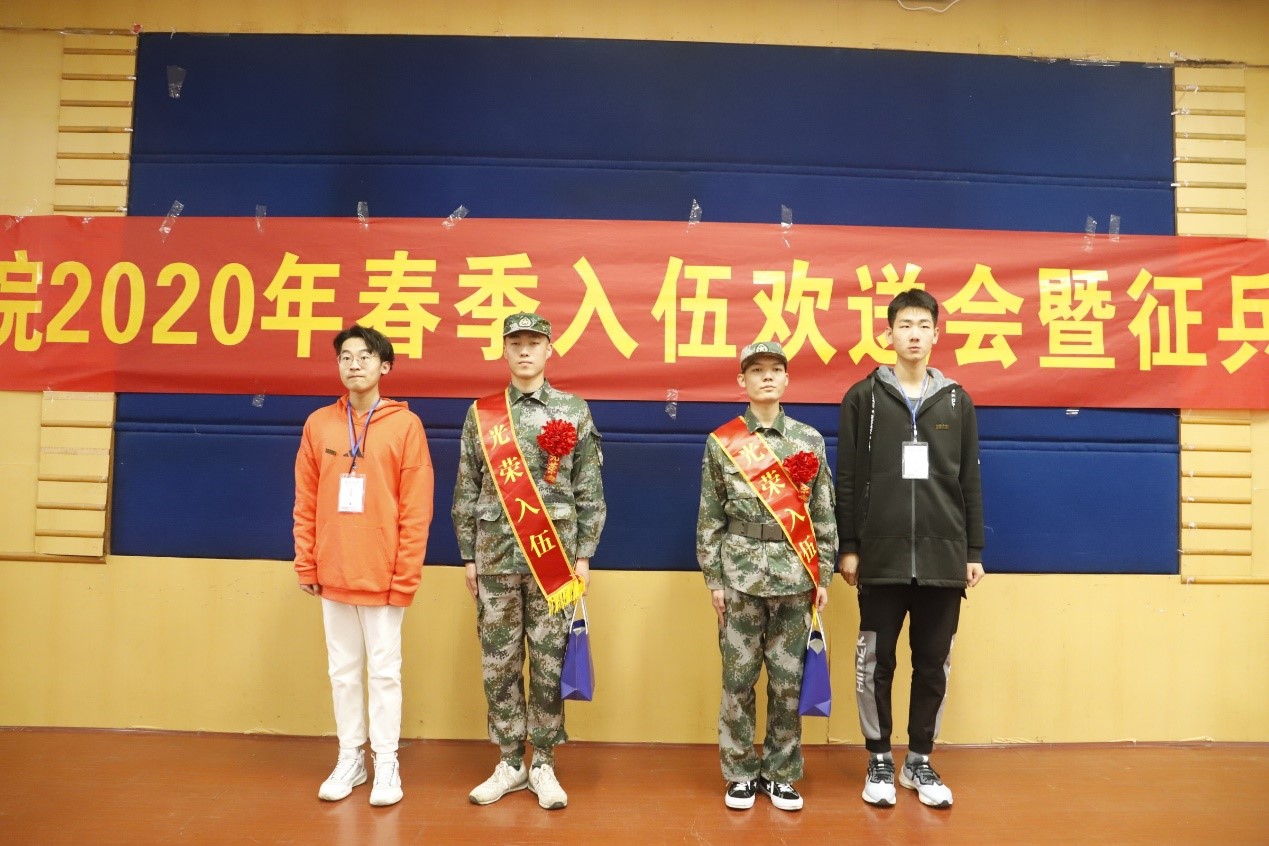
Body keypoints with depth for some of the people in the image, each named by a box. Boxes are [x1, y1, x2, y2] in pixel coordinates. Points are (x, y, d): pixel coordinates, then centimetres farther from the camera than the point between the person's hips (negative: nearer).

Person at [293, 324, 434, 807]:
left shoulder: (405, 424, -5)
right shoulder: (318, 424, 5)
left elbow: (416, 508, -7)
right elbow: (305, 502, 7)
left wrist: (406, 575, -10)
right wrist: (306, 565, 2)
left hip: (383, 575, -3)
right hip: (333, 574, 3)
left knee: (384, 670, 5)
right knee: (343, 670, 13)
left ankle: (386, 763, 17)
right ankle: (350, 759, 26)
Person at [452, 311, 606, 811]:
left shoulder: (574, 411, 1)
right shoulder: (480, 414, 5)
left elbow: (589, 492, 1)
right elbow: (466, 493, 7)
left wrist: (584, 555, -2)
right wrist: (468, 557, 4)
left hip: (554, 557, -1)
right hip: (496, 559, 2)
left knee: (549, 665, 6)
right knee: (498, 666, 8)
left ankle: (543, 765, 20)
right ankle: (509, 764, 23)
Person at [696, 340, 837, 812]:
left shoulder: (809, 441, 5)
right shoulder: (721, 442, 1)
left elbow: (823, 514, 6)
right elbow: (709, 517, 2)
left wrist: (823, 575, 3)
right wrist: (713, 577, -2)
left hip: (794, 574, 1)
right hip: (740, 574, -1)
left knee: (788, 680, 7)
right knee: (738, 678, 5)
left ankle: (781, 774, 22)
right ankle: (740, 773, 21)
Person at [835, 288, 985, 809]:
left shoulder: (957, 401, 9)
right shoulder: (863, 397, 2)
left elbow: (970, 483, 10)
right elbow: (847, 480, 1)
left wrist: (974, 551, 6)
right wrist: (848, 547, -3)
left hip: (942, 557, 2)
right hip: (882, 557, -2)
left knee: (933, 664, 9)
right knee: (875, 662, 5)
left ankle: (919, 761, 24)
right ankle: (880, 760, 21)